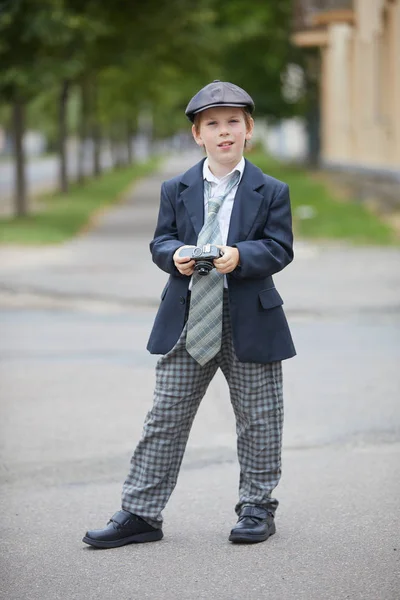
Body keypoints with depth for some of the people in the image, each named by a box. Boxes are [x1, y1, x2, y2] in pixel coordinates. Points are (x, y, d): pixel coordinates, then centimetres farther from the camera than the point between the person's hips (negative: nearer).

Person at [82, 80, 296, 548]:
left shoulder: (270, 192, 0)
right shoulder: (176, 190, 7)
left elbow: (279, 248, -5)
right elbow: (161, 240, 8)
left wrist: (240, 256, -23)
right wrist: (175, 255, -15)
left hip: (250, 320, -1)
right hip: (186, 321, 2)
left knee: (257, 418, 9)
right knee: (165, 418, 3)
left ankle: (257, 506, 25)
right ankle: (140, 513, 9)